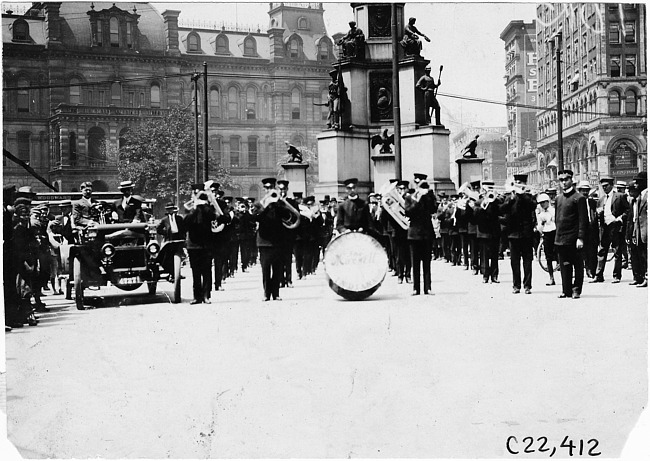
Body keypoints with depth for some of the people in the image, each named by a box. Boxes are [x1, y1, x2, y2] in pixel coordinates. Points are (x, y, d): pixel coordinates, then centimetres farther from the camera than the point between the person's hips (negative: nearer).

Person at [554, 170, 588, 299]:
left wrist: (580, 238, -17)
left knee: (577, 265, 3)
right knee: (564, 266, 8)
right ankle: (567, 290, 13)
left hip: (573, 239, -6)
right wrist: (557, 234, 14)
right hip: (560, 239, 6)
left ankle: (576, 290, 10)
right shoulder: (558, 198, 13)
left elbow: (583, 220, -11)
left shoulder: (579, 198, -6)